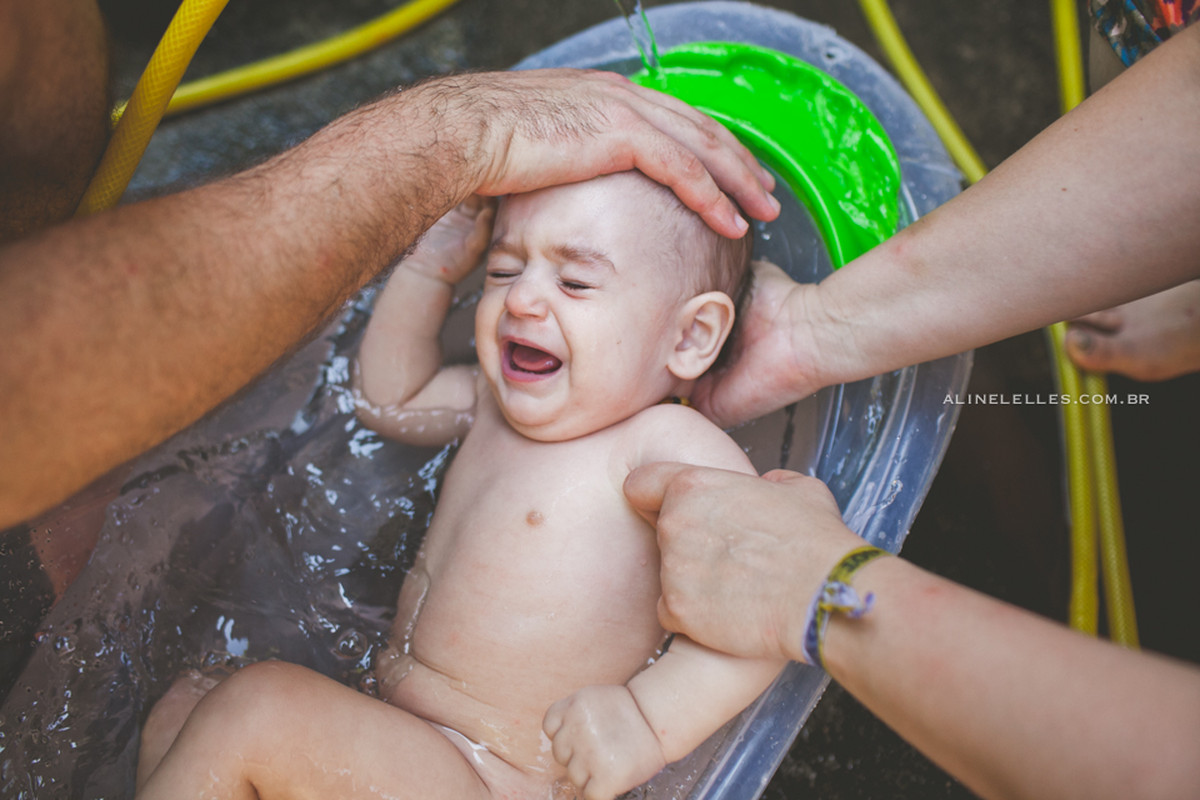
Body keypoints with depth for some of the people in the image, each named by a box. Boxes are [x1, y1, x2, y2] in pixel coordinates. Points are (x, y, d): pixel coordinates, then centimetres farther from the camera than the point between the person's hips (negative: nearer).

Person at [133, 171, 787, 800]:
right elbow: (390, 398, 25)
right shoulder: (497, 401, 8)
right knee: (183, 709, 10)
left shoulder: (665, 441, -18)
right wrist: (431, 264, 13)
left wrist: (648, 721, -39)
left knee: (254, 710, -23)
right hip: (402, 736, 9)